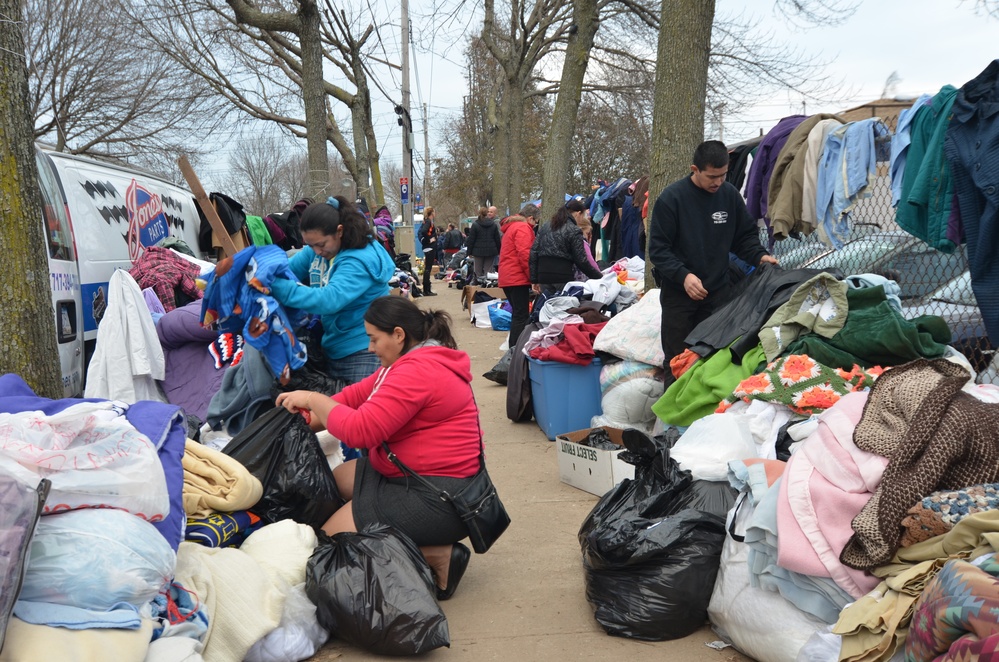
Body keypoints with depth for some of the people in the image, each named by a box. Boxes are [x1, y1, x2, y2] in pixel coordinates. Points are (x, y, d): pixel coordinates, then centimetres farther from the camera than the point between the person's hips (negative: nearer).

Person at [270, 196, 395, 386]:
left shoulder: (360, 260, -23)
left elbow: (329, 300, -33)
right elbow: (286, 269, 6)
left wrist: (276, 286, -35)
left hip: (363, 352, -8)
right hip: (332, 349, 8)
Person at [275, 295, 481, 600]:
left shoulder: (417, 372, -21)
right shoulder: (412, 361, 12)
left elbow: (360, 430, -24)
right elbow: (357, 395, 13)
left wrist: (314, 400, -10)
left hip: (436, 498, -11)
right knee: (335, 478, 16)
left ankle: (438, 555, -5)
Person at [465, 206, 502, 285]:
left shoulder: (475, 225, -3)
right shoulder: (494, 224, 4)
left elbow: (471, 240, -3)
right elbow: (497, 239, 6)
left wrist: (469, 252, 3)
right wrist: (498, 251, 12)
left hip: (478, 251, -2)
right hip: (491, 251, 2)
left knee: (478, 271, 4)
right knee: (487, 271, 5)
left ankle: (476, 283, 4)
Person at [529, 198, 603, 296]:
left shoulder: (545, 227, 15)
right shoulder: (574, 231, -4)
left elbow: (533, 253, 11)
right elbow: (581, 261, -7)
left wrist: (535, 279, 13)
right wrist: (600, 277, 2)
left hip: (543, 277, 6)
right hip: (563, 278, -6)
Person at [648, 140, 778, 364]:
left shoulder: (730, 194, 0)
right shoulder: (671, 198, -12)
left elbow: (745, 235, 10)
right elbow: (658, 248, -12)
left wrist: (759, 255, -9)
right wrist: (682, 275, -25)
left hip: (718, 292, 3)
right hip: (678, 293, -3)